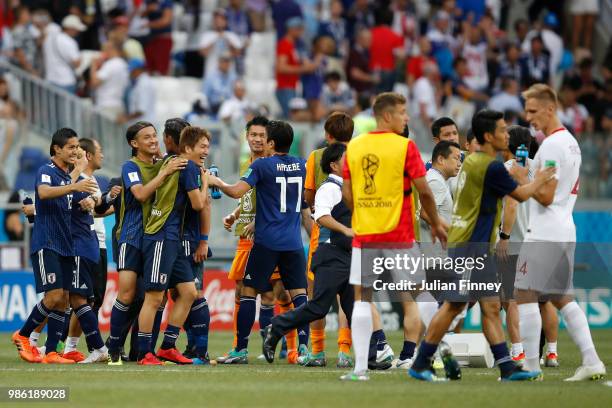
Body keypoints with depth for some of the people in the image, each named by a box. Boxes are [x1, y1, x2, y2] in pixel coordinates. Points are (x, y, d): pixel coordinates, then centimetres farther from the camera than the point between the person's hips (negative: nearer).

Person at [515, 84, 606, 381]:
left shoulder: (551, 146, -14)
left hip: (544, 234, -10)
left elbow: (546, 196, -17)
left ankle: (531, 365, -8)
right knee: (562, 298, 13)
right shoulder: (570, 141, 17)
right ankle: (591, 361, 6)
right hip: (565, 232, 10)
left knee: (525, 295, -6)